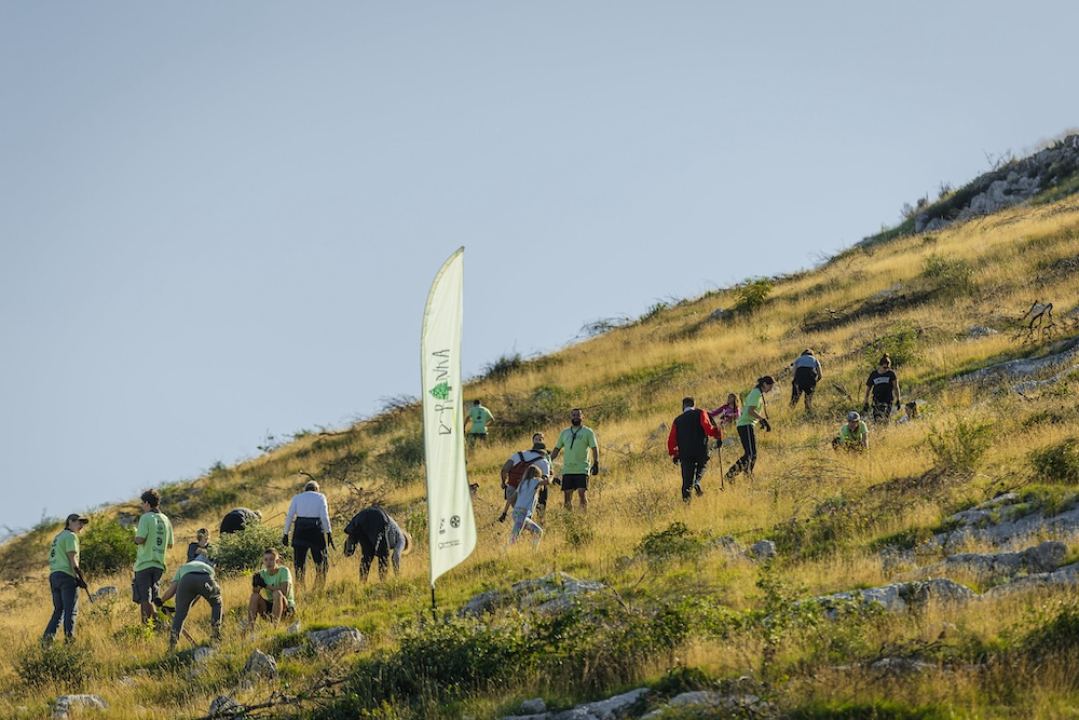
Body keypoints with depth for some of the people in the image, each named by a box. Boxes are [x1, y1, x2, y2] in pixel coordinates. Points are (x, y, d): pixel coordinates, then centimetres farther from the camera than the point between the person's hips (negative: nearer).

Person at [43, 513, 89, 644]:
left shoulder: (57, 537, 25)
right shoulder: (70, 536, -2)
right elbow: (72, 558, -12)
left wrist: (51, 582, 20)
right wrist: (78, 577, -16)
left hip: (53, 575, 8)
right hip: (66, 576, -8)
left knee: (58, 610, 11)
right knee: (71, 610, -10)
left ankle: (47, 639, 1)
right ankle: (69, 637, -19)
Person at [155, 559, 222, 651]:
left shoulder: (182, 568, 41)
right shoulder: (209, 568, 45)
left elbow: (171, 590, 26)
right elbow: (199, 595, 40)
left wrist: (161, 601, 41)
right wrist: (189, 605, 47)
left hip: (186, 581, 0)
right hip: (205, 580, 0)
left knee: (180, 613, 16)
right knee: (216, 603, 30)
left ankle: (172, 643, 5)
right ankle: (216, 634, 21)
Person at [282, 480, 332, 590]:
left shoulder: (297, 498, 11)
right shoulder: (320, 497, 6)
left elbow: (289, 516, 3)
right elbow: (324, 516, -6)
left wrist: (286, 534, 5)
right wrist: (329, 532, -5)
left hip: (300, 531, 2)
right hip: (316, 530, -2)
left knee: (299, 561, 8)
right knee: (321, 561, 7)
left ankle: (299, 585, 3)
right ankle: (320, 586, 2)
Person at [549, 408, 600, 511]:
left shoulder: (588, 432, 4)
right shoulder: (565, 432, 16)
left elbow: (594, 448, -2)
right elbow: (557, 448, 20)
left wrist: (596, 464, -14)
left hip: (582, 469, -4)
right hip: (567, 470, 4)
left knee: (582, 493, -13)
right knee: (568, 494, 3)